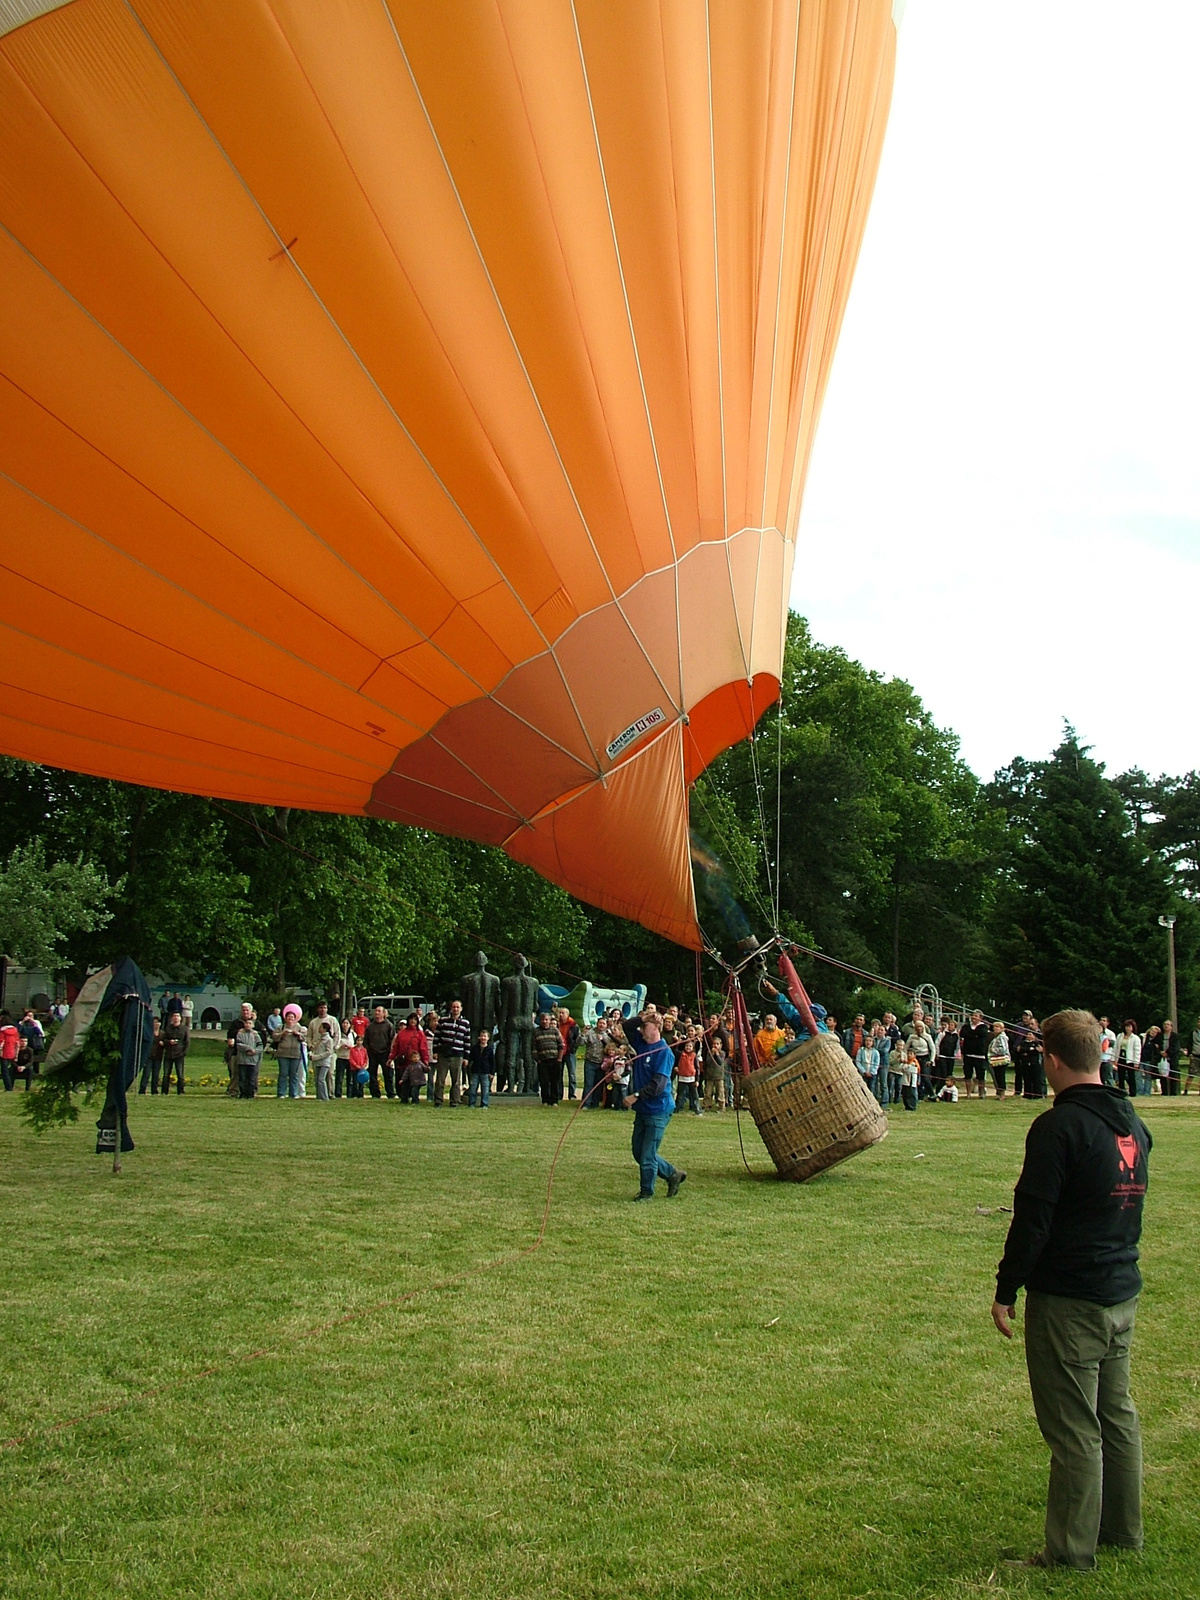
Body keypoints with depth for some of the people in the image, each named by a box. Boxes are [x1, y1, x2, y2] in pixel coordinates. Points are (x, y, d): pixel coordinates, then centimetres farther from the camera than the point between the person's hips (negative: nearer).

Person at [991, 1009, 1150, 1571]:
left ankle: (1072, 1552, 11)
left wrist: (1006, 1291, -10)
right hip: (1123, 1293, 8)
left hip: (1069, 1301, -8)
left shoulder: (1059, 1127, -20)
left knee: (1074, 1429, 1)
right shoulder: (1132, 1123, 5)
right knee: (1117, 1414, 19)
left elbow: (1032, 1219, -19)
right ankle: (1122, 1531, 31)